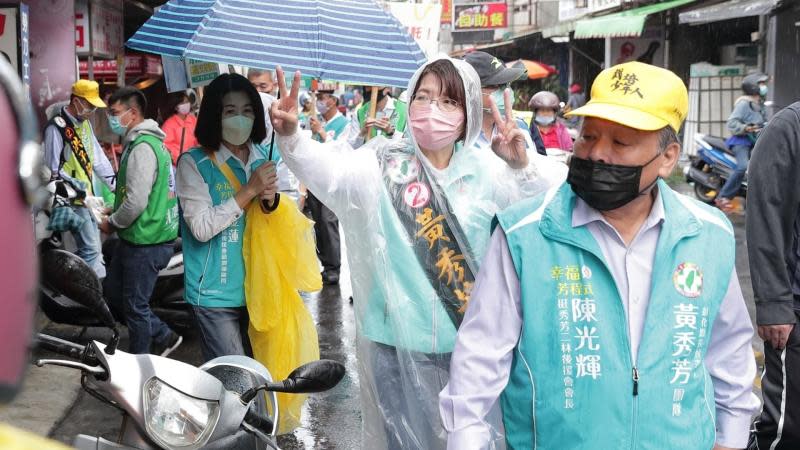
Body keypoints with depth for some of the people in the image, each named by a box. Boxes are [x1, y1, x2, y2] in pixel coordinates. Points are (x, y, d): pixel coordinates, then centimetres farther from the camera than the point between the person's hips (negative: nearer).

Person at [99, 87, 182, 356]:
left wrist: (112, 223, -9)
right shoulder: (146, 142, 12)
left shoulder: (142, 148, -20)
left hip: (145, 241, -10)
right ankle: (163, 336, 27)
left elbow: (136, 202, -25)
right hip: (137, 237, 10)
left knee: (135, 305, 2)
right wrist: (113, 210, 11)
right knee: (112, 290, 19)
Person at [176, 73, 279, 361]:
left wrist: (271, 199, -9)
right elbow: (201, 227, -18)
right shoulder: (194, 163, -8)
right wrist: (249, 190, -19)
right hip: (217, 294, -5)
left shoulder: (265, 158, 7)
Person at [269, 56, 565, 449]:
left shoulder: (486, 172, 2)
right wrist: (291, 138, -37)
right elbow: (329, 170, -18)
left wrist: (522, 169, -19)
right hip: (400, 343, -2)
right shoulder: (385, 163, -3)